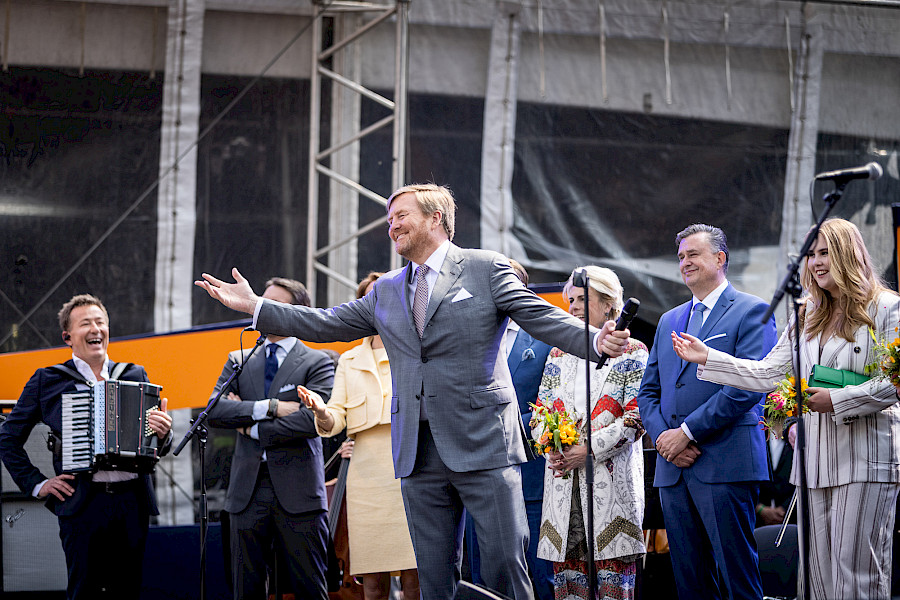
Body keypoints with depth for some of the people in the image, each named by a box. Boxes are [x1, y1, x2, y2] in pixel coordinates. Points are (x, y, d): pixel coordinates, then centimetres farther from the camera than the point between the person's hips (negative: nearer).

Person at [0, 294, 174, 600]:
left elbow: (159, 447, 17)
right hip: (81, 502, -3)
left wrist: (163, 433, -6)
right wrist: (36, 484, 1)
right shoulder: (47, 380, 7)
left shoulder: (135, 376, 15)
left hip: (132, 502, 3)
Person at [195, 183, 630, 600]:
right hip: (419, 454, 5)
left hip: (483, 443, -5)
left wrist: (596, 342, -21)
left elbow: (543, 318, -4)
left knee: (504, 564, -8)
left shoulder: (487, 269, 4)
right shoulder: (386, 291, 19)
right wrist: (254, 306, 16)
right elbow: (327, 325, 21)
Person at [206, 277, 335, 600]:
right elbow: (215, 410, 0)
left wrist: (252, 427, -6)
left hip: (298, 493, -4)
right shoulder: (238, 361, 16)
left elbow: (312, 419, -13)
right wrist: (269, 408, -12)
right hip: (247, 492, 4)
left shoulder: (317, 363, 3)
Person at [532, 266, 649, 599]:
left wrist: (589, 450, -15)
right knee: (567, 573, 0)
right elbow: (539, 417, 15)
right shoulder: (559, 355, 18)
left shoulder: (631, 353, 4)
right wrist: (554, 448, -6)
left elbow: (636, 420, -5)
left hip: (611, 483, -4)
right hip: (563, 481, 4)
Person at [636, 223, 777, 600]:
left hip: (726, 466, -7)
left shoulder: (751, 311, 0)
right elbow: (648, 392, 20)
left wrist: (687, 432, -13)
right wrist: (662, 436, -1)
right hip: (673, 469, 7)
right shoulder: (669, 321, 22)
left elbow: (749, 385, -12)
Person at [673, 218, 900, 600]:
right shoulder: (808, 317, 20)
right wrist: (708, 358, 11)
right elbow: (768, 374, 16)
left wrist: (836, 400, -15)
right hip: (817, 460, 7)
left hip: (866, 458, -7)